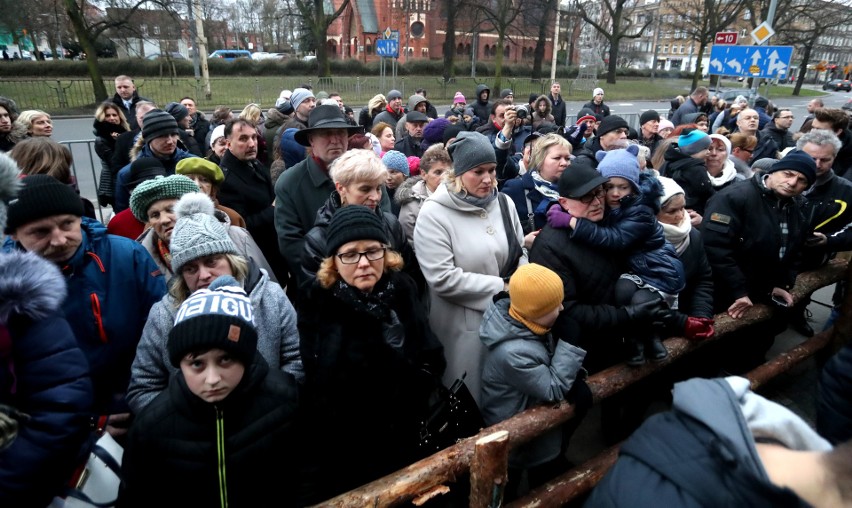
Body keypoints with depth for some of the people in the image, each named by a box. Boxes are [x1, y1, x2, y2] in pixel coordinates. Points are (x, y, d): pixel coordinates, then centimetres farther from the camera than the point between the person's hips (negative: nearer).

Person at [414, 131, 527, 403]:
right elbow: (443, 279, -20)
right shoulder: (434, 214, -15)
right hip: (462, 325, -5)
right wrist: (501, 287, -16)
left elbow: (520, 253, 11)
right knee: (469, 395, 11)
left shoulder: (504, 203, 3)